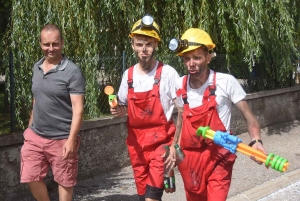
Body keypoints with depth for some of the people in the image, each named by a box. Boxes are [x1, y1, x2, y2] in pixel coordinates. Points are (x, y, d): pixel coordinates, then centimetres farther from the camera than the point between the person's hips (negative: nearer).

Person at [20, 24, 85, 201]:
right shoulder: (37, 68, 7)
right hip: (35, 136, 6)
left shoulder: (72, 72, -14)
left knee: (64, 181, 9)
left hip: (62, 139, -6)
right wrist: (30, 128, 18)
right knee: (31, 178, 9)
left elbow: (78, 109, -17)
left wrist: (71, 139, -23)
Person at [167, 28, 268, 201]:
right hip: (190, 157, 4)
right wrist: (174, 145, 10)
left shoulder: (226, 82, -15)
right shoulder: (180, 85, -1)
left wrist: (256, 140, -30)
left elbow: (249, 116, -13)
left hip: (218, 158, -4)